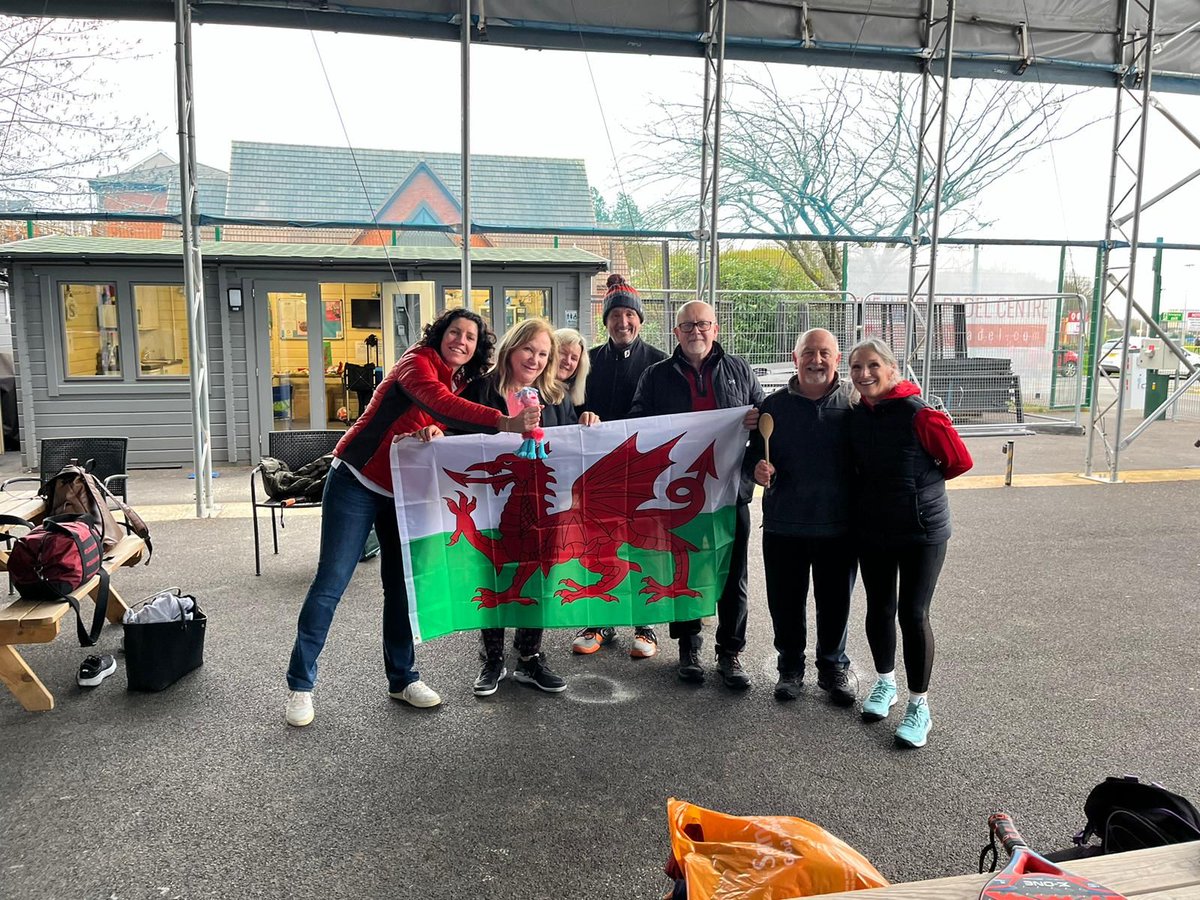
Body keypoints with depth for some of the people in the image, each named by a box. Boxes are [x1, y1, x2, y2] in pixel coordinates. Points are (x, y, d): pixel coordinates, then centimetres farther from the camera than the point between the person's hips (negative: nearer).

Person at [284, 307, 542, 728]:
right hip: (357, 483, -6)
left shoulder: (462, 384, 8)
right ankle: (300, 684, 10)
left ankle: (402, 678, 21)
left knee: (402, 585, 8)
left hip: (405, 493, 7)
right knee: (331, 582, -3)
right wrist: (503, 422, -48)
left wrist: (432, 433, -20)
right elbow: (439, 403, -35)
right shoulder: (417, 363, -15)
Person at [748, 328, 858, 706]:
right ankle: (790, 667, 32)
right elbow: (754, 453, 9)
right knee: (785, 601, 10)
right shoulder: (774, 405, 3)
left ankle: (833, 667, 35)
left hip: (838, 526, -1)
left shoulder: (855, 403, -2)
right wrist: (758, 468, -14)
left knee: (836, 602, 13)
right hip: (783, 524, 1)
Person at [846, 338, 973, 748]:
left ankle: (919, 706, 13)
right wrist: (895, 483, 3)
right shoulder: (856, 415, 0)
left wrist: (919, 482, 3)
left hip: (922, 530, -5)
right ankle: (884, 683, 35)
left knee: (913, 614, -1)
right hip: (872, 529, 5)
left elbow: (959, 461, -8)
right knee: (879, 608, 14)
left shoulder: (918, 414, -17)